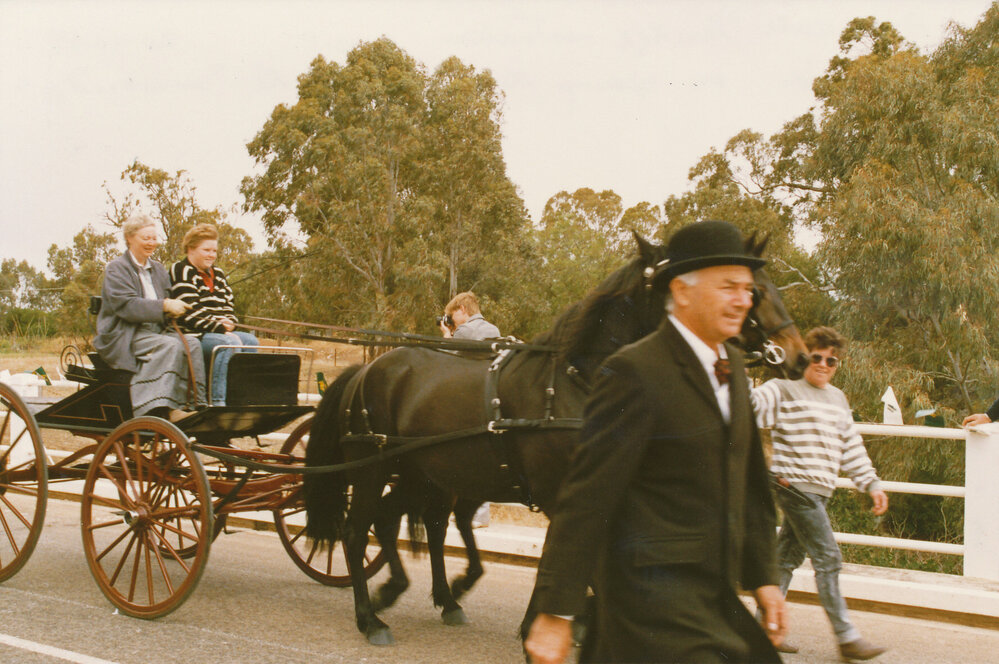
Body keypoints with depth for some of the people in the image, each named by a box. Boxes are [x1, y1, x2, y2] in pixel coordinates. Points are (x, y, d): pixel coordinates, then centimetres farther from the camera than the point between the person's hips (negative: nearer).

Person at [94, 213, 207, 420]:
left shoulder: (158, 269, 21)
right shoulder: (116, 269, -2)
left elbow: (167, 299, 21)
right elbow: (126, 306, -16)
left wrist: (173, 307, -5)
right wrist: (163, 306, -25)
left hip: (157, 330, 7)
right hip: (125, 336, -6)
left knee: (191, 343, -22)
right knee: (171, 345, -33)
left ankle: (196, 403, -27)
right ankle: (166, 409, -38)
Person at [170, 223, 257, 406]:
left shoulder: (218, 274, 22)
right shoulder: (181, 272, -5)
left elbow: (228, 307, 20)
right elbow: (191, 312, -14)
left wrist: (229, 323, -4)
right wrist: (220, 327, -18)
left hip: (221, 331, 8)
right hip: (192, 335, -8)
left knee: (250, 341, -14)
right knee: (230, 343, -31)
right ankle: (218, 402, -35)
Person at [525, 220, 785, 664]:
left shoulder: (733, 365, 11)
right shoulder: (635, 372, -16)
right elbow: (586, 496, -18)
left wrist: (763, 576, 17)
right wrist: (555, 613, -19)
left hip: (715, 594, 8)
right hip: (655, 601, -8)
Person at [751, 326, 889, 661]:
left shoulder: (838, 398, 19)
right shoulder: (784, 389, -4)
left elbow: (852, 447, 22)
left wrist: (871, 484, 18)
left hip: (820, 490, 7)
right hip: (795, 485, -7)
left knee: (788, 557, 10)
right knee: (828, 558, -8)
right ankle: (846, 637, -3)